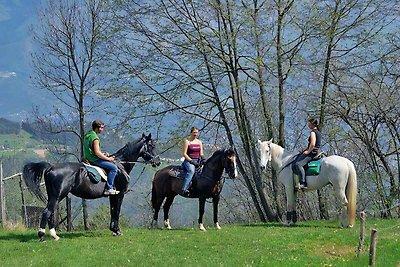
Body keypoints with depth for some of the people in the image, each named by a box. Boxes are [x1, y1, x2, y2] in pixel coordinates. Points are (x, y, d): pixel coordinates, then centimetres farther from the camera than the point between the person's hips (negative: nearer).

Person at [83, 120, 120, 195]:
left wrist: (102, 154, 16)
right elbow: (97, 153, -24)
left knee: (111, 165, 25)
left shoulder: (87, 135, 11)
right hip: (94, 160, -10)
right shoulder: (95, 138, -20)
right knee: (113, 167, -12)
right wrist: (108, 159, -14)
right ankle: (109, 188, -13)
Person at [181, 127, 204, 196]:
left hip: (197, 161, 7)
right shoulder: (187, 141, 0)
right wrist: (191, 160, -15)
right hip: (188, 160, -6)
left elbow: (201, 153, 18)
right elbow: (184, 154, -6)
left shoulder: (199, 142, 18)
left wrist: (202, 158, -5)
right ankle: (184, 189, -44)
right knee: (191, 170, -35)